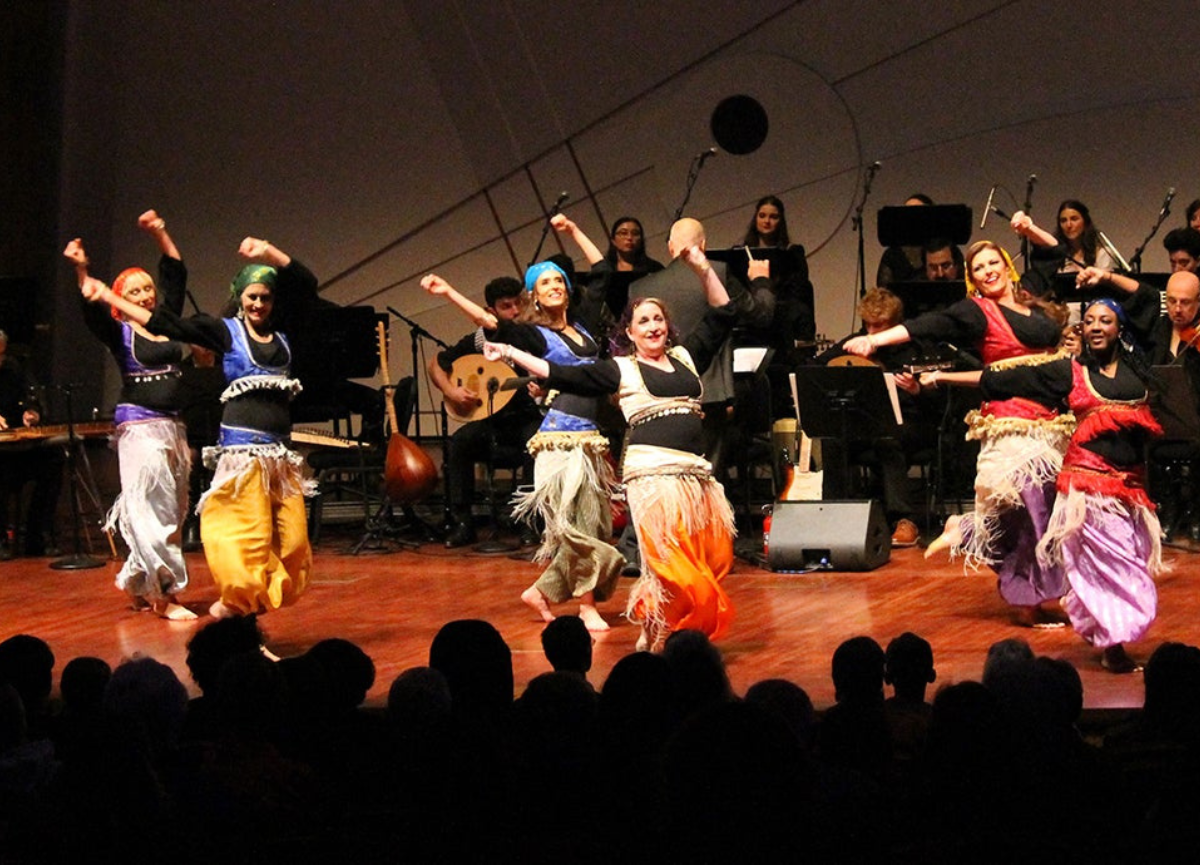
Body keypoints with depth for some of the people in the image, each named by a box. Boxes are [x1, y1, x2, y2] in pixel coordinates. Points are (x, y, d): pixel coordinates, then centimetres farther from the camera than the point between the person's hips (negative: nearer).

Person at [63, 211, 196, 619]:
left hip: (173, 428, 6)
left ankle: (138, 586, 19)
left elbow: (176, 276, 15)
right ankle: (165, 594, -9)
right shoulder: (119, 333, -1)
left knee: (172, 510, 8)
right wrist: (81, 270, -31)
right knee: (152, 510, -9)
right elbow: (93, 310, -18)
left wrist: (161, 234, 9)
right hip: (139, 428, -6)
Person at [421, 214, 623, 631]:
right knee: (577, 521, -8)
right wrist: (448, 293, -28)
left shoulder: (582, 322, 14)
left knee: (593, 520, 6)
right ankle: (587, 604, -2)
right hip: (561, 436, -6)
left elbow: (602, 272, 25)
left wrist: (573, 232, 25)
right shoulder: (535, 334, -2)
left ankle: (542, 590, 15)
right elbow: (489, 321, -17)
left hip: (591, 436, 6)